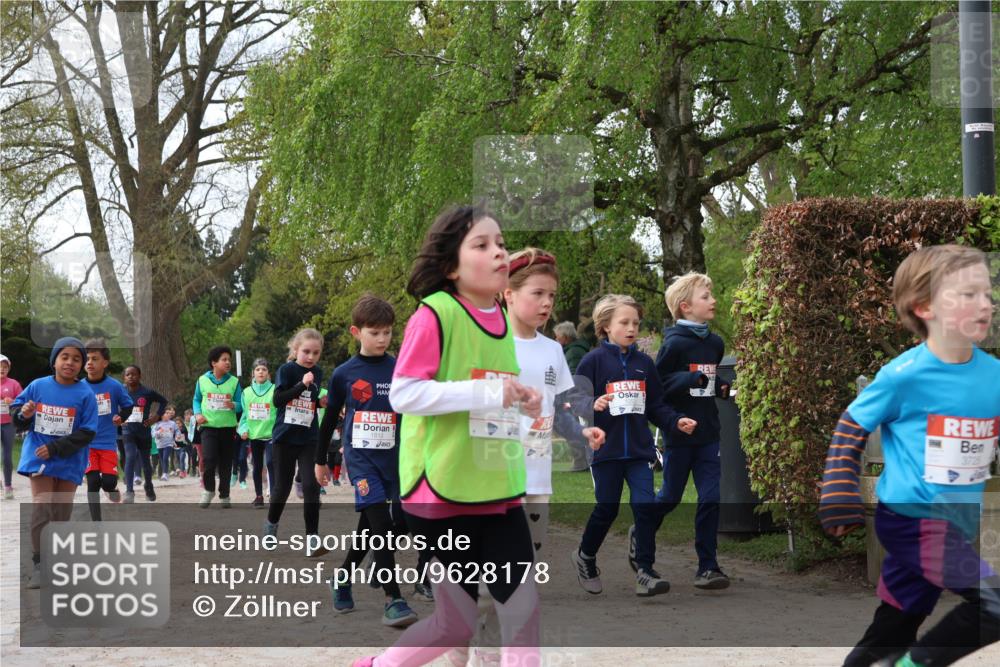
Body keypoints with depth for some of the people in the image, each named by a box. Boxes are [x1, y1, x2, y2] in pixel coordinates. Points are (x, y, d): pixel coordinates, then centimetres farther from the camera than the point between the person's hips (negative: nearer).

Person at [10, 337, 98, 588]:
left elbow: (86, 433, -12)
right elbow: (15, 412, 8)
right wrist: (23, 414, -17)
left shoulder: (85, 395, -9)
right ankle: (39, 565, -1)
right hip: (39, 458, 0)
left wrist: (55, 448, -19)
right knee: (41, 510, -8)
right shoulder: (37, 386, -2)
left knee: (61, 515, 9)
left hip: (69, 462, 0)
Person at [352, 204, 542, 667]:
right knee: (456, 624, 4)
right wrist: (486, 392, -24)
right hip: (441, 493, -6)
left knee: (525, 612, 1)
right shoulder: (435, 314, -13)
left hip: (498, 492, 7)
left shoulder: (503, 321, 10)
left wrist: (521, 403, 2)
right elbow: (402, 394, -19)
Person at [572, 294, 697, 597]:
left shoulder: (644, 363, 9)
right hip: (605, 448, -3)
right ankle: (585, 556, 31)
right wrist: (593, 406, -27)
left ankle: (645, 571, 0)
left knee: (645, 505, -8)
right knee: (607, 507, 5)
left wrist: (676, 421, -2)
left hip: (639, 448, 3)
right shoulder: (593, 361, -4)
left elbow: (656, 405, 14)